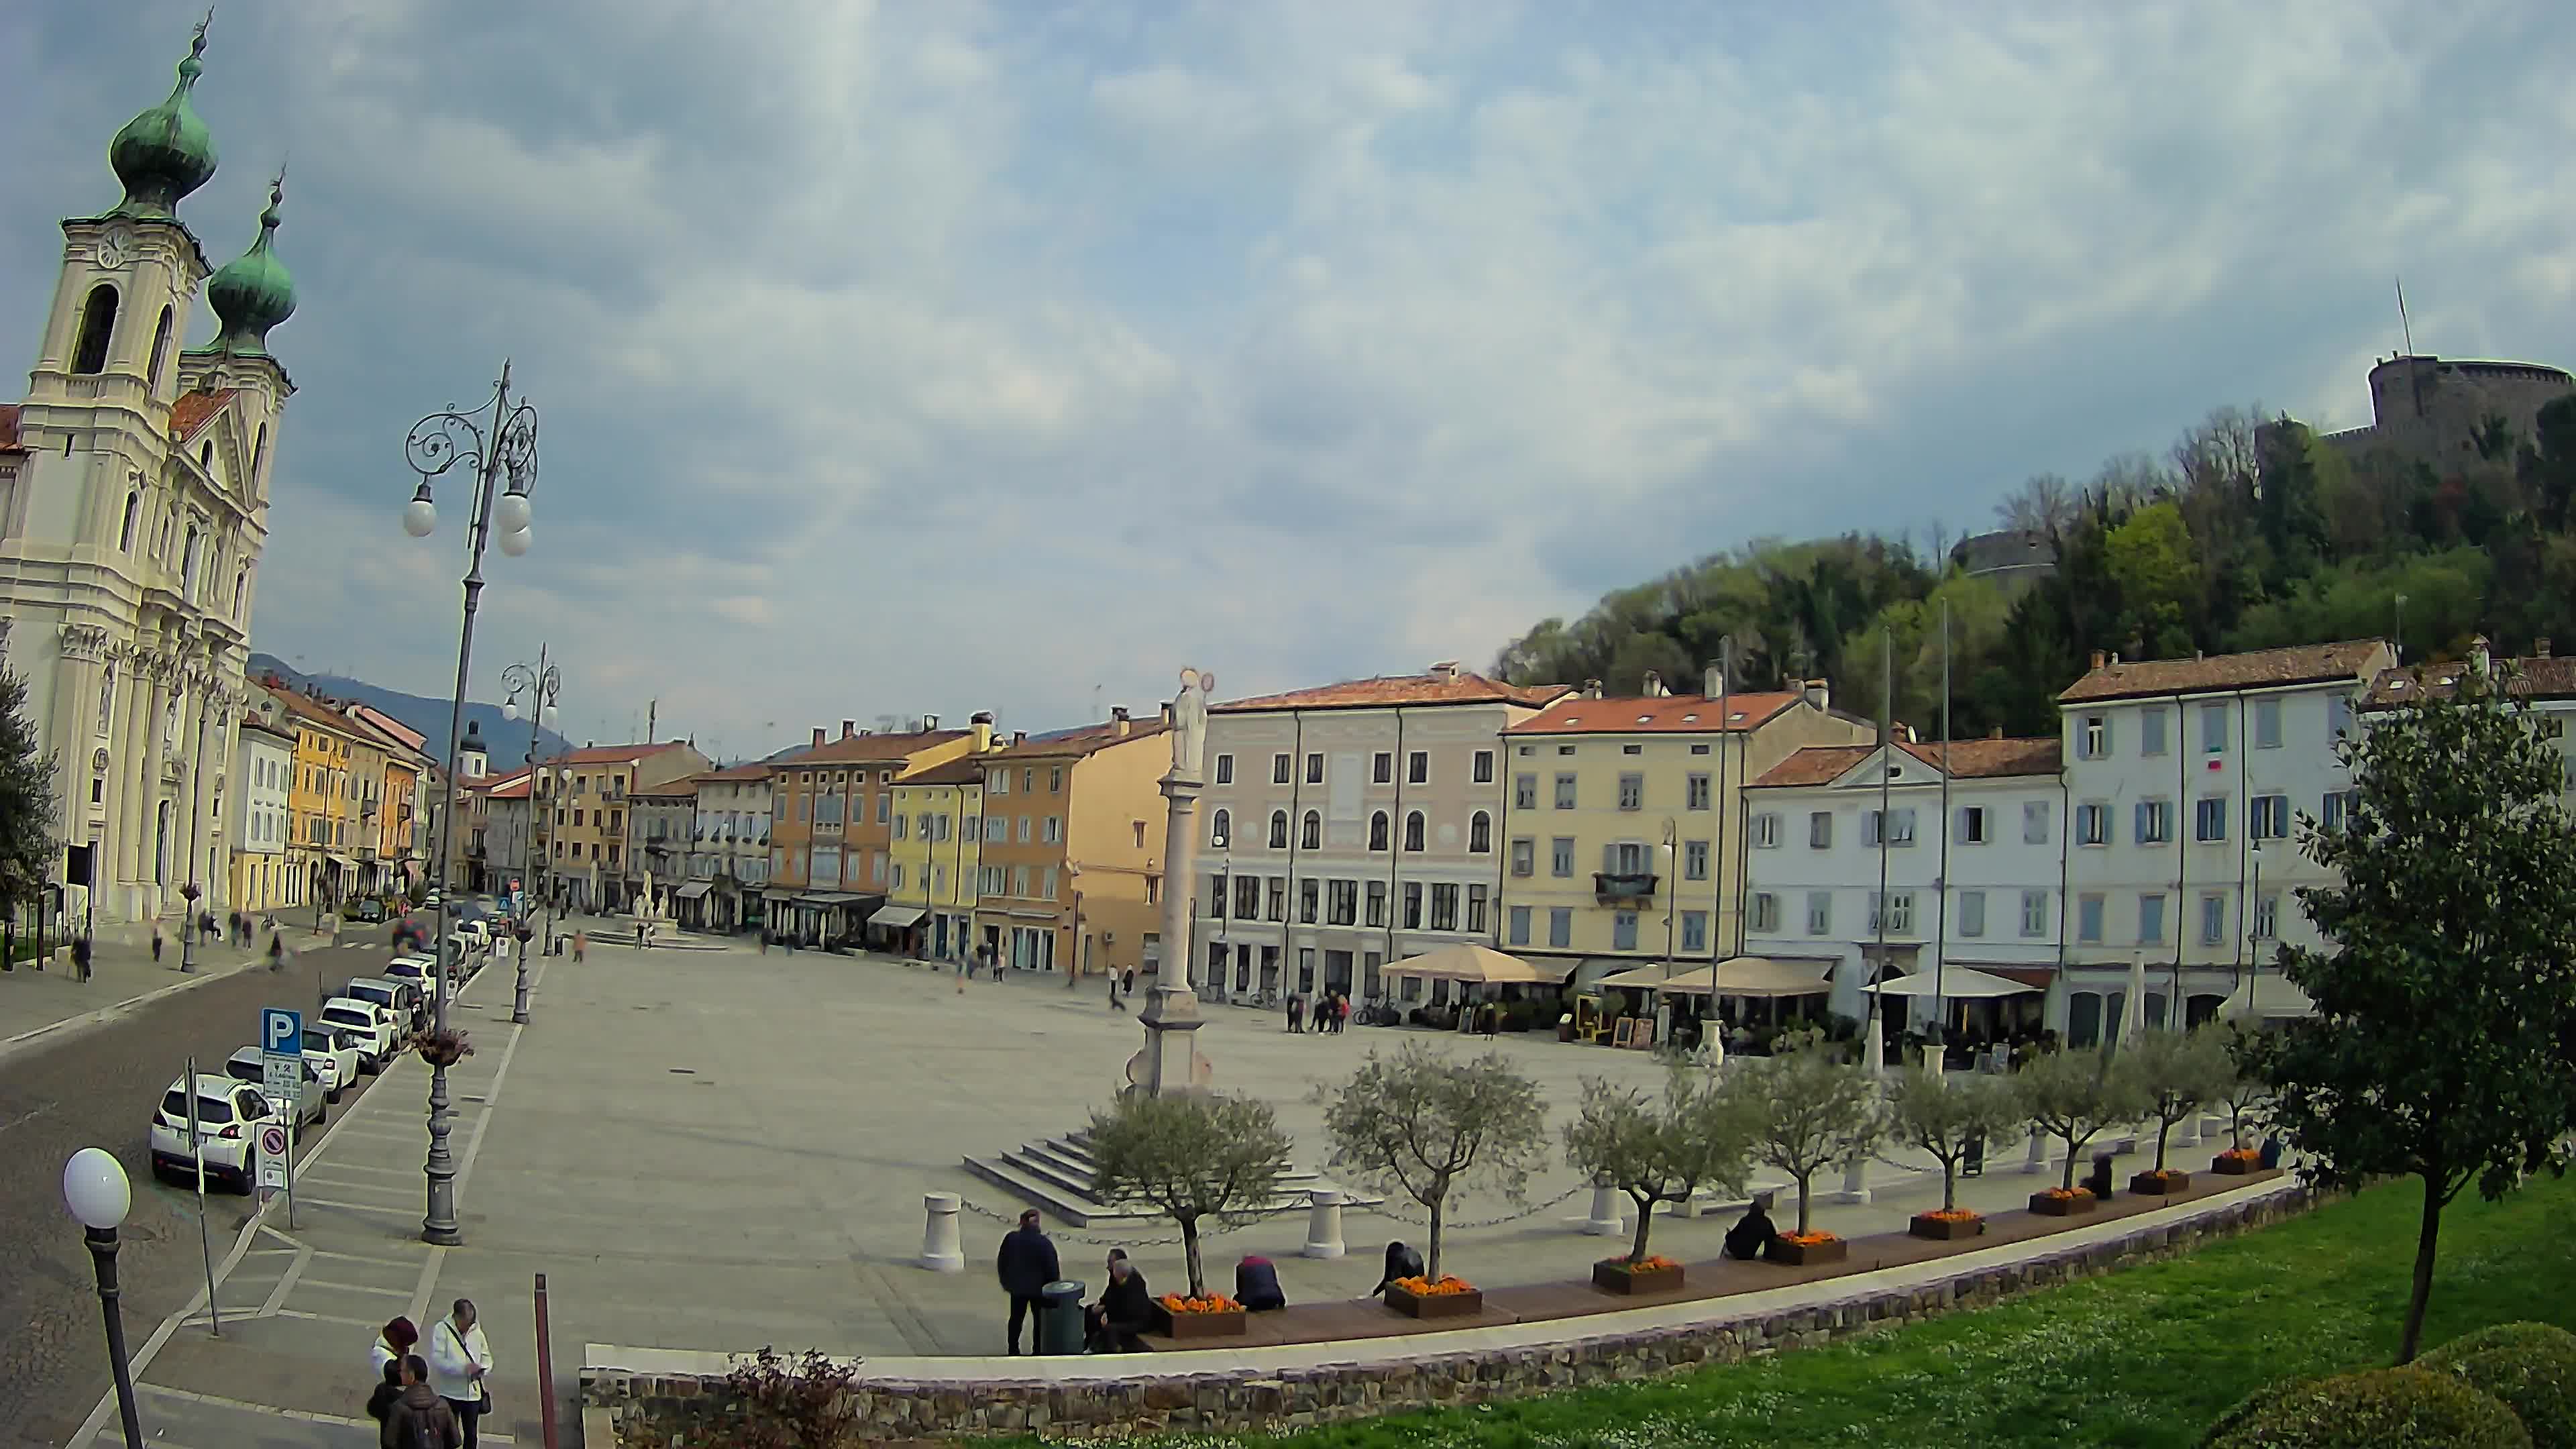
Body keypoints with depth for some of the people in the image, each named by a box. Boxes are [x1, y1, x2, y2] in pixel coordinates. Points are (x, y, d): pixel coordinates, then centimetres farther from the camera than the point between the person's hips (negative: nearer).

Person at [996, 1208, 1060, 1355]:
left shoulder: (1011, 1239, -11)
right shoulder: (1044, 1243, -19)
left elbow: (1001, 1262, 0)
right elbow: (1053, 1268, -15)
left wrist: (1005, 1282, 14)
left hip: (1017, 1286, 3)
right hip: (1039, 1288, -3)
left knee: (1016, 1318, 18)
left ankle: (1013, 1349, 23)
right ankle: (1037, 1350, 16)